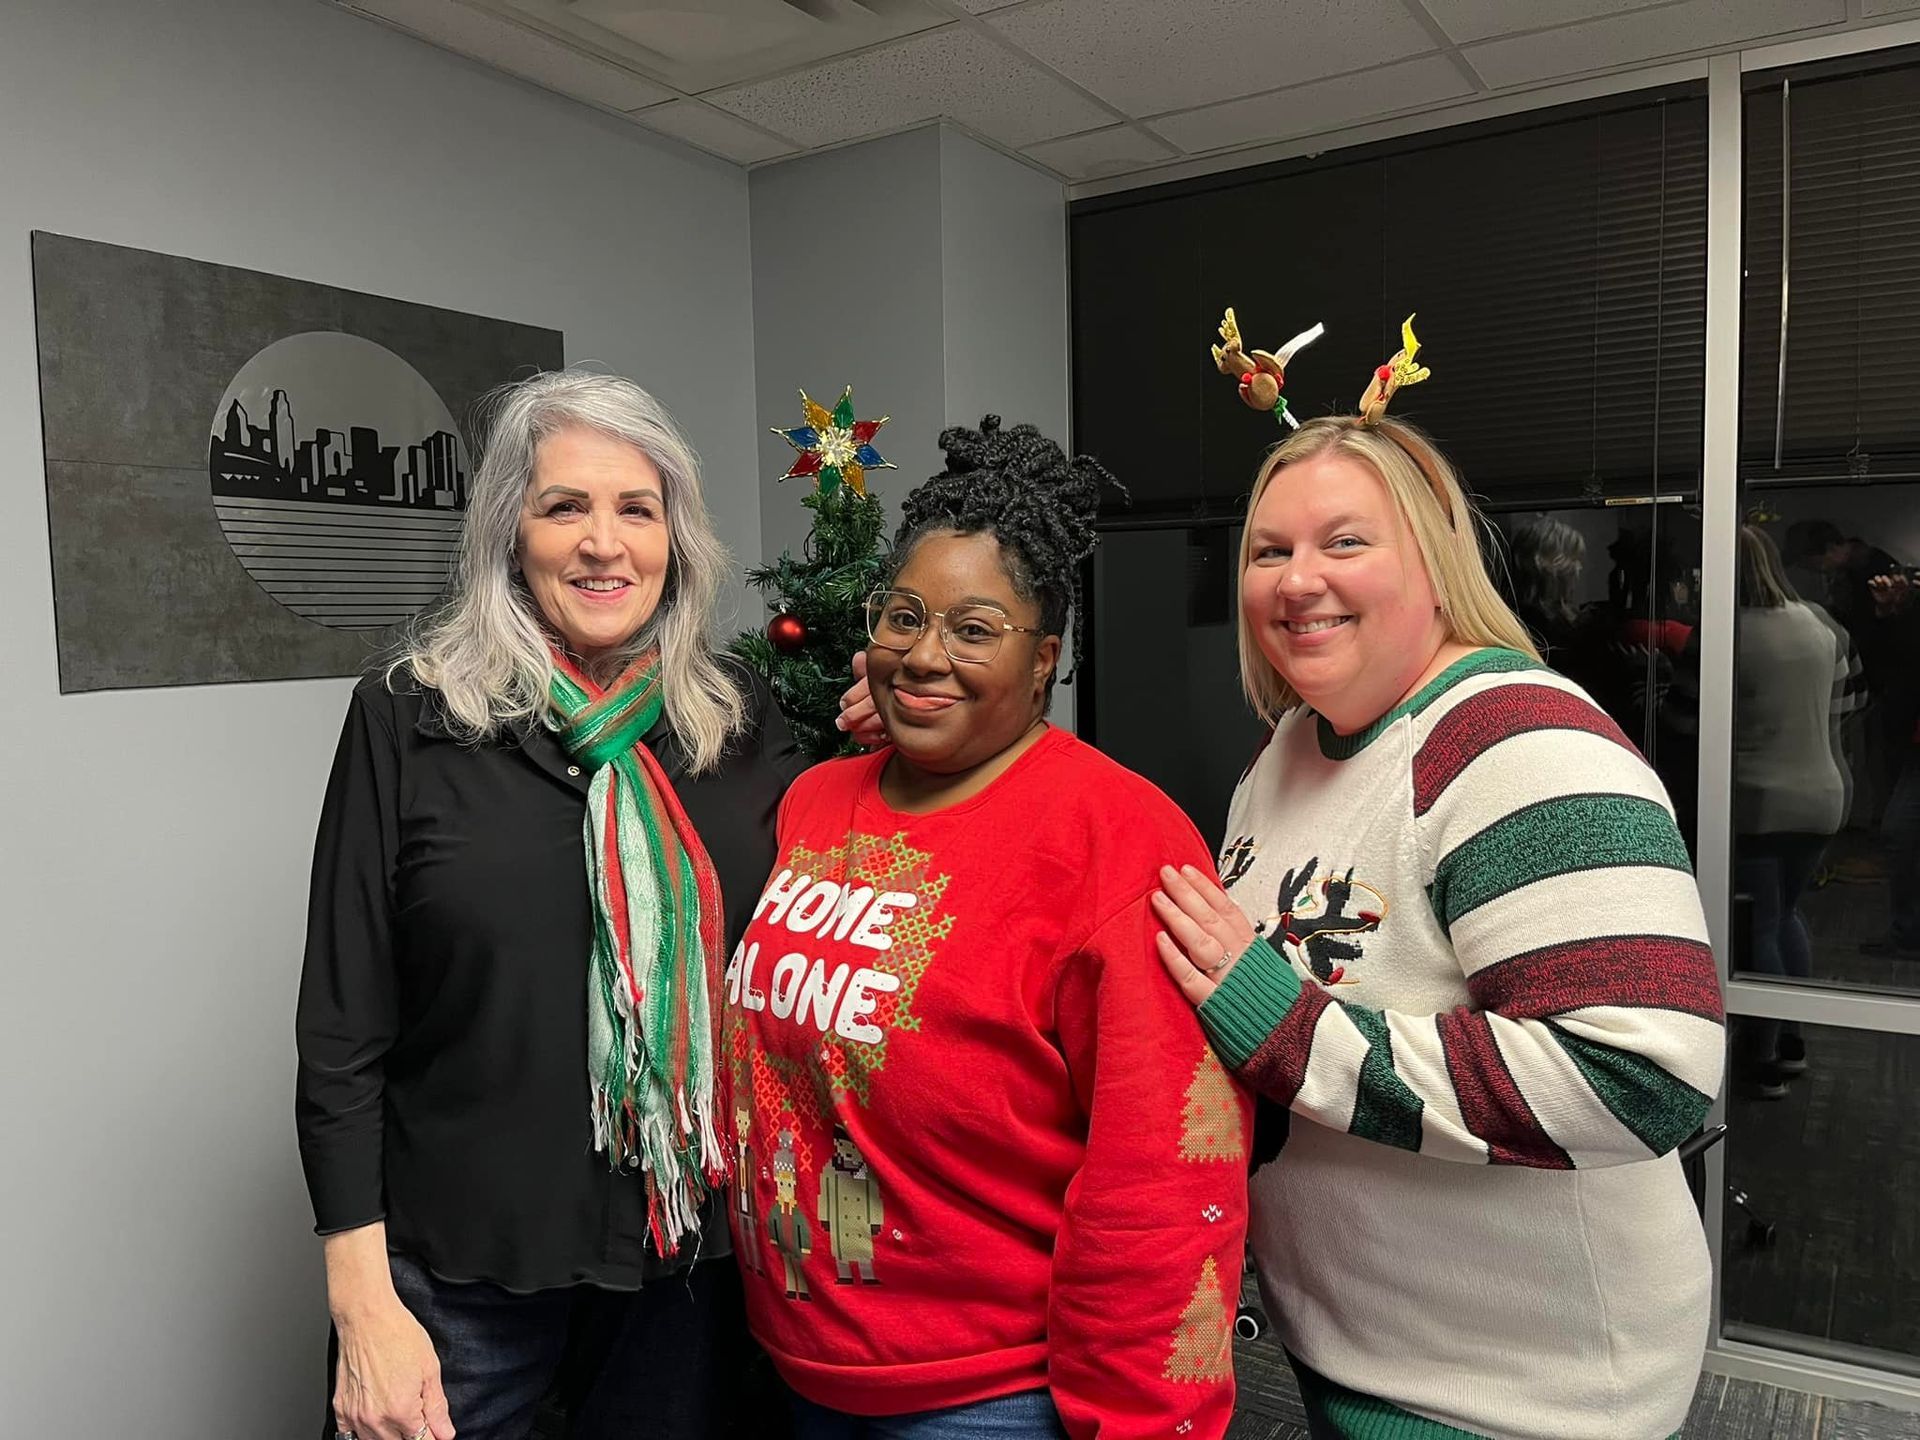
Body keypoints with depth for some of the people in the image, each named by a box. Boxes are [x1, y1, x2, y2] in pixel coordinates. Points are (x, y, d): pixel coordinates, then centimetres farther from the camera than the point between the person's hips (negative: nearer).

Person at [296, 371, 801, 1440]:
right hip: (462, 1269, -2)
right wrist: (362, 1304, -8)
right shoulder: (410, 719, -7)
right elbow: (343, 1032, -6)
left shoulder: (742, 722, 0)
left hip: (689, 1258, 3)